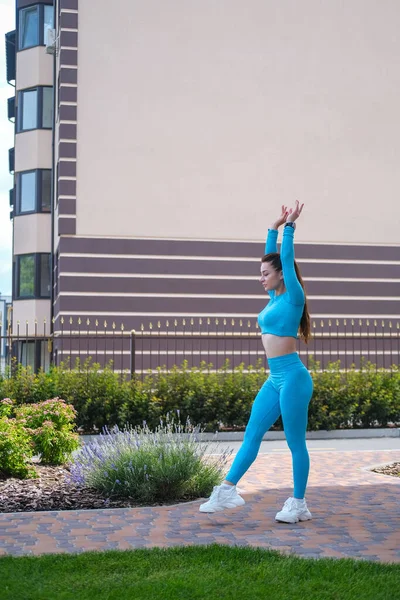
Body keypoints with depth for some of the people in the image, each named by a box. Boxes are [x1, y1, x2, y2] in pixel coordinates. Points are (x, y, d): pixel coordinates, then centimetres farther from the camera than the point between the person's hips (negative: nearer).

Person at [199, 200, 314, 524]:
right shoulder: (275, 297, 12)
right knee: (252, 434, 6)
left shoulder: (293, 298, -9)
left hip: (293, 377, -8)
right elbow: (272, 258, 17)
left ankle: (299, 504, 8)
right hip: (275, 378, 9)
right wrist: (275, 227, 19)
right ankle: (227, 490, 8)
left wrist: (289, 228, -9)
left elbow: (287, 260, -14)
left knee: (295, 442, 0)